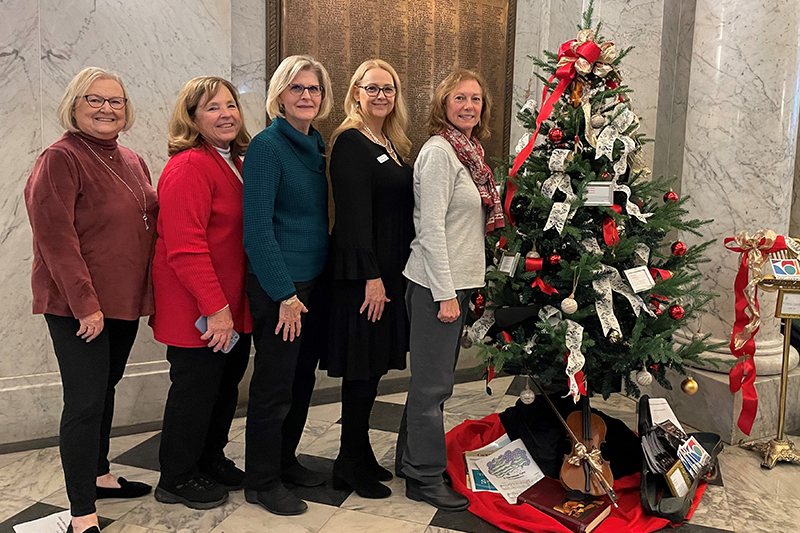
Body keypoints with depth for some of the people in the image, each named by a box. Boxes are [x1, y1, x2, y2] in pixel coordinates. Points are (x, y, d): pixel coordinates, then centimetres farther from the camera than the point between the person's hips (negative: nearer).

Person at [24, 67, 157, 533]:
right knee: (85, 401, -5)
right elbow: (56, 237, -18)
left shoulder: (132, 162, 12)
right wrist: (85, 302, -21)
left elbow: (150, 225, 18)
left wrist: (150, 293, 13)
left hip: (125, 301, 8)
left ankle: (100, 475, 37)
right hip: (78, 307, -8)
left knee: (106, 388, 20)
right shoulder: (61, 159, -11)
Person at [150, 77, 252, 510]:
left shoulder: (234, 163, 12)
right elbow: (185, 247, -24)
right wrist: (216, 308, -25)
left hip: (232, 306, 9)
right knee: (195, 390, 5)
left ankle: (211, 461, 39)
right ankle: (176, 480, 24)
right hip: (197, 311, -9)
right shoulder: (188, 167, -18)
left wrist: (231, 306, 12)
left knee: (226, 385, 19)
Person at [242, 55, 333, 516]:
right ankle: (262, 482, 20)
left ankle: (285, 461, 36)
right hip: (278, 285, -8)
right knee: (274, 385, 3)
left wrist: (315, 282, 11)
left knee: (303, 378, 17)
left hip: (314, 280, 8)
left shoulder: (317, 145, 10)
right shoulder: (267, 145, -13)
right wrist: (285, 293, -19)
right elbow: (258, 228, -18)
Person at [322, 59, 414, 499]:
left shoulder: (391, 146, 16)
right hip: (362, 272, -8)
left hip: (389, 270, 8)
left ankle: (359, 456, 27)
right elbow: (354, 214, -17)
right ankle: (351, 466, 13)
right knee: (362, 367, -1)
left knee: (372, 366, 14)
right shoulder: (350, 142, -11)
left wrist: (391, 273, 12)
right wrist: (371, 276, -20)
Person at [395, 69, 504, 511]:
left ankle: (411, 457, 33)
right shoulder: (439, 151, -14)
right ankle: (425, 479, 14)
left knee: (433, 377, 18)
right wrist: (445, 293, -19)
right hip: (437, 284, -9)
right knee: (433, 382, 0)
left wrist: (464, 285, 19)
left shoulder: (468, 151, 14)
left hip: (456, 280, 9)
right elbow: (431, 226, -19)